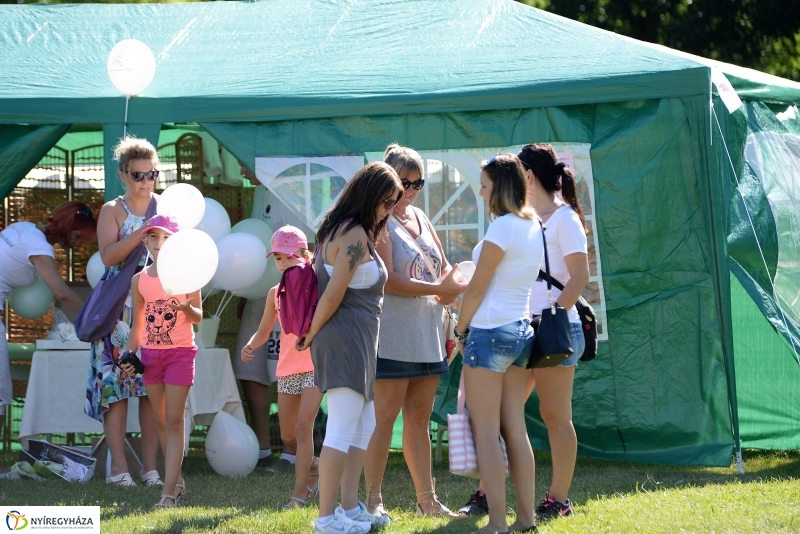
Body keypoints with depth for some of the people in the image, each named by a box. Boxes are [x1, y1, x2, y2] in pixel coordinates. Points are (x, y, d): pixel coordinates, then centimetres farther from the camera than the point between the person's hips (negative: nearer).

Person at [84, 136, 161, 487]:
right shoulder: (113, 211, 3)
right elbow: (108, 255, -12)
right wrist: (145, 231, -21)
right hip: (120, 307, -3)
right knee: (115, 382, -7)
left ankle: (150, 465, 3)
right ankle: (118, 466, -5)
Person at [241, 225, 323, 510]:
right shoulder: (276, 293, 9)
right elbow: (264, 330, 11)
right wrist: (250, 346, -9)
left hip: (314, 365, -5)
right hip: (286, 369, 5)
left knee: (303, 425, -17)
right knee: (288, 435, 9)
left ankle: (299, 493, -15)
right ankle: (312, 469, 36)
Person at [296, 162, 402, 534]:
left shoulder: (339, 228, 15)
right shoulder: (356, 236, -16)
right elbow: (332, 296, -18)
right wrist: (311, 335, -7)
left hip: (357, 342, 11)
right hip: (347, 338, -11)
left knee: (364, 425, 15)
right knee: (342, 429, -9)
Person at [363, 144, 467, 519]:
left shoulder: (420, 218, 15)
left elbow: (443, 266, 17)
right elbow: (388, 280, -17)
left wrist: (453, 286, -6)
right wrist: (438, 288, -22)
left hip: (427, 333, 7)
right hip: (393, 334, -7)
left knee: (419, 418, 11)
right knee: (385, 417, -6)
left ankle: (427, 499, 14)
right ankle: (373, 500, -2)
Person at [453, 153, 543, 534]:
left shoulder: (502, 227, -14)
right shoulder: (534, 227, 12)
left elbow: (477, 289, -12)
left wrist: (460, 331, 0)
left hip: (490, 331, -8)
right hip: (521, 330, 8)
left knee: (485, 430, -5)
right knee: (515, 429, 9)